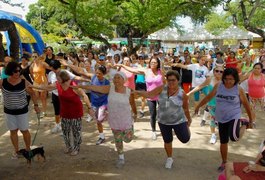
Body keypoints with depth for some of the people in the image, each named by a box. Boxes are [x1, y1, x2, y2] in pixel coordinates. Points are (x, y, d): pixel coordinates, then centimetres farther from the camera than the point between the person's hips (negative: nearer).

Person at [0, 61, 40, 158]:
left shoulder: (24, 83, -14)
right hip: (9, 111, 2)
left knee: (24, 130, 10)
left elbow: (32, 94, 0)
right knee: (13, 131, 13)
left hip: (22, 111, -1)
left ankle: (28, 149, 29)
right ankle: (16, 150, 31)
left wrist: (36, 105, -2)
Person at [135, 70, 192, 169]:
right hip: (163, 121, 2)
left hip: (179, 121, -2)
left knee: (185, 139, 5)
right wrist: (136, 92, -23)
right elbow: (149, 94, -12)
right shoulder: (162, 89, -11)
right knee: (167, 141, 15)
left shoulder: (182, 94, -14)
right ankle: (169, 159, 40)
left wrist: (189, 120, 10)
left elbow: (185, 108, -1)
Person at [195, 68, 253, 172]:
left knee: (234, 137, -27)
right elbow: (208, 97, 8)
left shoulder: (239, 89, -11)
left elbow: (246, 104, -1)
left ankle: (244, 125, 6)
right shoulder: (218, 86, -5)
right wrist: (198, 106, 15)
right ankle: (224, 163, 34)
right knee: (223, 142, 12)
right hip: (221, 119, 3)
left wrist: (251, 120, 6)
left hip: (234, 117, -3)